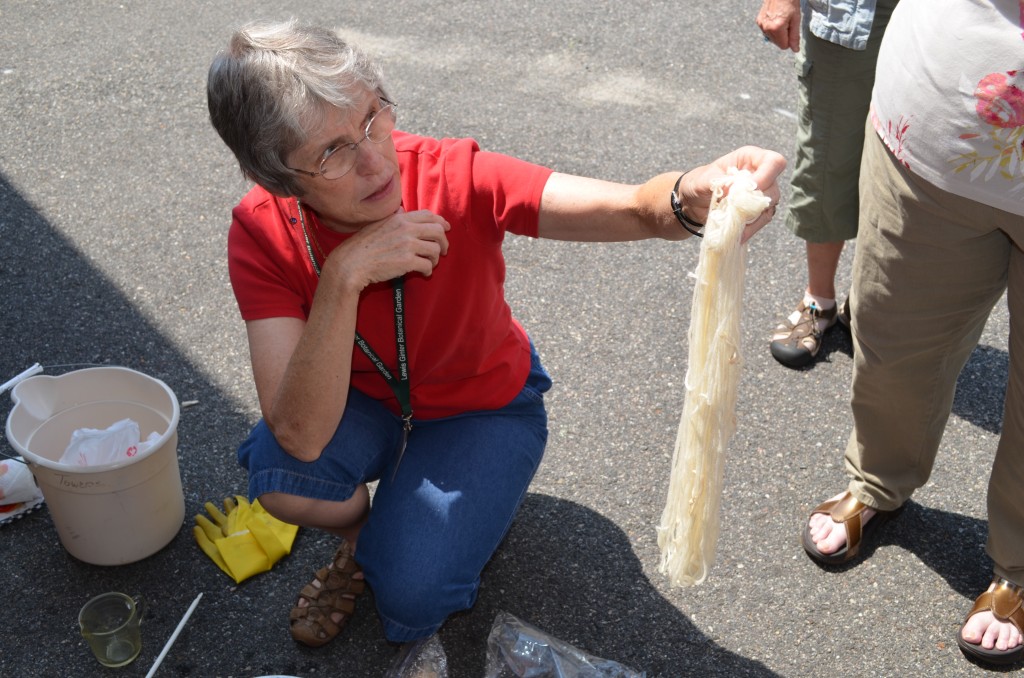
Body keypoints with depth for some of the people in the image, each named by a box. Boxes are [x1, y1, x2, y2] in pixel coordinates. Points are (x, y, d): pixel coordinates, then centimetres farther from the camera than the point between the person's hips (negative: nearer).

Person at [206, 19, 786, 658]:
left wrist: (693, 197, -65)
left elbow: (633, 208, -40)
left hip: (485, 408, -1)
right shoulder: (264, 235, -25)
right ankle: (359, 535, 6)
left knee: (410, 597, -21)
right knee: (281, 478, -30)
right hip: (365, 402, 2)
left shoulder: (452, 179, -30)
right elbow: (302, 435, -34)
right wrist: (344, 274, -45)